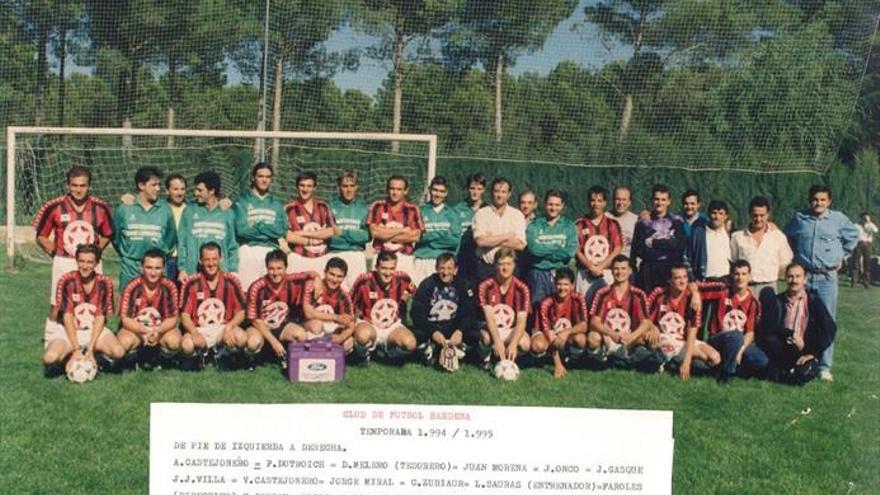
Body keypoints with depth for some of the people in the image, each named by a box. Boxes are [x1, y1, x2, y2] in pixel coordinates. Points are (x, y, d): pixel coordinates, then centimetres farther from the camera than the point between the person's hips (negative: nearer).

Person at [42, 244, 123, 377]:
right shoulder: (66, 281, -11)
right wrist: (76, 349, -21)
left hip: (94, 331, 2)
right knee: (50, 358, -30)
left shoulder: (104, 284, -6)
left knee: (118, 352, -26)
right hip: (68, 331, -1)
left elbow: (100, 317, -8)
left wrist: (90, 349, -18)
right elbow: (67, 317, -14)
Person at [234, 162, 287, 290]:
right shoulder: (242, 201, 5)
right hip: (248, 250, -3)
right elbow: (241, 229, -8)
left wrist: (258, 226, -8)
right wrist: (272, 233, -5)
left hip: (272, 252, 3)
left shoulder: (276, 204, 16)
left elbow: (282, 229, 2)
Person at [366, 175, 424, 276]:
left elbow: (416, 236, -4)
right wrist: (402, 230, -2)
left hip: (404, 256, 0)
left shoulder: (413, 210, 6)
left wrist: (385, 233, -4)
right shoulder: (377, 206, 6)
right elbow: (374, 232, -5)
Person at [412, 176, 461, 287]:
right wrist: (443, 236, -8)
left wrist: (430, 237, -4)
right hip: (421, 260, -1)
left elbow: (456, 240, 1)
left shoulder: (452, 214, 12)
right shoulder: (420, 211, 9)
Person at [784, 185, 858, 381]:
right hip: (802, 276, 1)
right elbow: (787, 237, 22)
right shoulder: (799, 218, 3)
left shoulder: (838, 219, 0)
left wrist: (842, 255, 13)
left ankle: (824, 367, 5)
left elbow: (853, 235, 18)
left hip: (827, 278, -1)